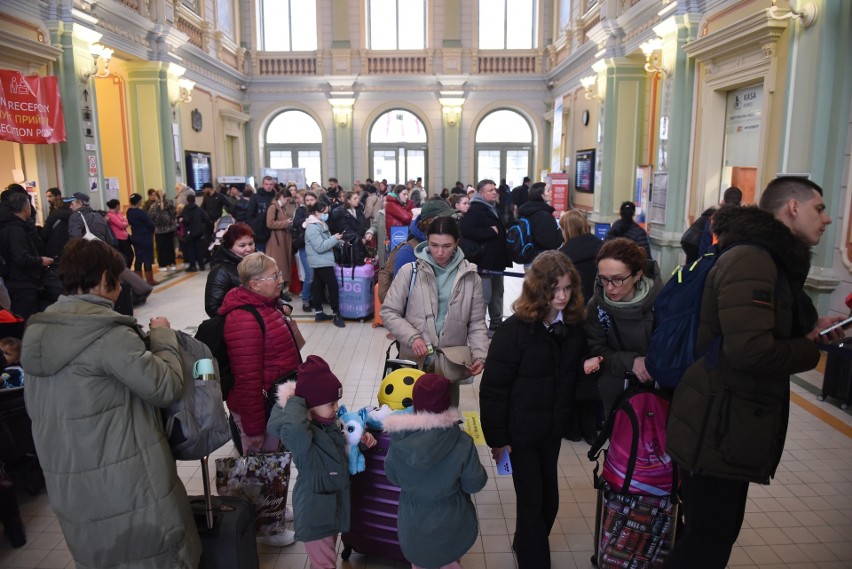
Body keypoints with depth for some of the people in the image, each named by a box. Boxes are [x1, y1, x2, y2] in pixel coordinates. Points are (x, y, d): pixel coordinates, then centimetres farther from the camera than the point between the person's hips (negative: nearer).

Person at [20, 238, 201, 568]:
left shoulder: (39, 332, 6)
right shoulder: (108, 333, -20)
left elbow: (35, 410, 16)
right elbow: (166, 387, -18)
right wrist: (162, 337, -4)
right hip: (126, 486, -8)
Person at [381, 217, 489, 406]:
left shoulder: (470, 277, 2)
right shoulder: (410, 271, -5)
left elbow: (477, 323, 5)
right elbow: (388, 312, -1)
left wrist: (480, 354, -10)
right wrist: (412, 337, -15)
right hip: (414, 362, -1)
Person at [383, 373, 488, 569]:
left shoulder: (398, 440, -22)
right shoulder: (462, 443, -28)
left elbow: (393, 478, -5)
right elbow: (474, 484, -14)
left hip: (412, 516, 2)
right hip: (449, 518, -1)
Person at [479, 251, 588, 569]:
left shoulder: (573, 326, -4)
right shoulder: (515, 330, -20)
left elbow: (574, 377, 7)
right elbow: (493, 388, -17)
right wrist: (497, 438, -13)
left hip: (553, 429, 5)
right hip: (521, 431, -5)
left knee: (548, 497, 19)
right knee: (532, 500, 4)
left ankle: (526, 543, 45)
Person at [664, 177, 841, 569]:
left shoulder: (770, 260, 15)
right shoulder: (751, 261, -20)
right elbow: (751, 350, -29)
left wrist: (811, 330, 5)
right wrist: (811, 348, -11)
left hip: (734, 425, 10)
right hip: (719, 429, -10)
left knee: (718, 536, 21)